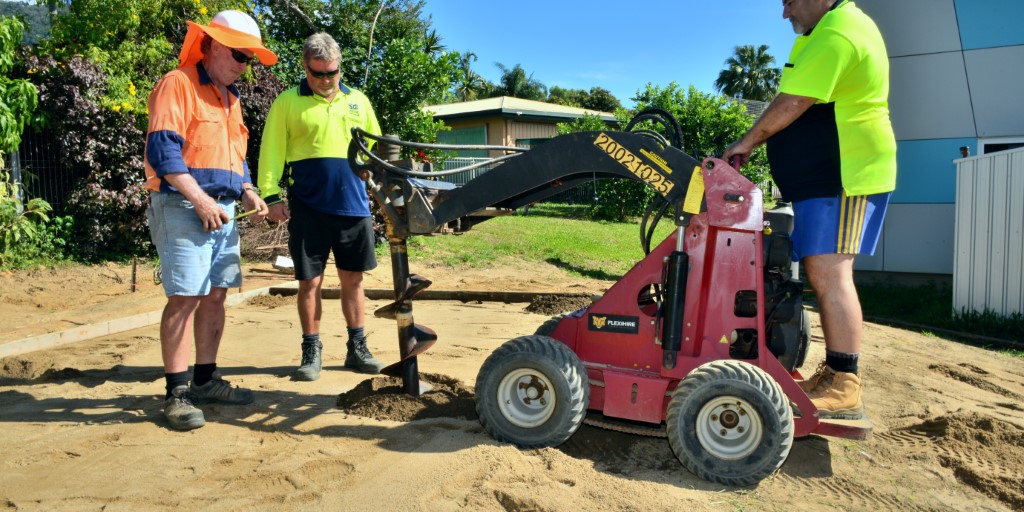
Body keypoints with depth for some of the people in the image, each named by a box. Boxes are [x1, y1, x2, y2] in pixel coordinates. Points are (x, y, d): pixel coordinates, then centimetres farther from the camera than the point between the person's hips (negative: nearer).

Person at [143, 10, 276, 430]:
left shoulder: (230, 98, 21)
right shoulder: (178, 84, -5)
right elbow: (163, 150, -15)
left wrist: (247, 190, 8)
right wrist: (201, 200, -19)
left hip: (223, 210, 8)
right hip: (182, 207, -8)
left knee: (215, 296, 9)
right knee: (185, 297, -10)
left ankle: (205, 380, 19)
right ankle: (176, 393, -3)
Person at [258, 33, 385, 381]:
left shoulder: (358, 101, 14)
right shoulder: (287, 102, 3)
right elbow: (272, 152, -2)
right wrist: (272, 195, -11)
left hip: (353, 206, 3)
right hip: (308, 208, -2)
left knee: (353, 280, 9)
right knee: (310, 282, 3)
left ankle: (357, 349, 20)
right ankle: (312, 352, 16)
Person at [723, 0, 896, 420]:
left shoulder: (835, 35, -14)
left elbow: (791, 105, -17)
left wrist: (748, 142, -4)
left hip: (844, 175, -11)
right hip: (826, 176, 11)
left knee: (828, 273, -15)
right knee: (823, 273, 10)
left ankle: (845, 387, -12)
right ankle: (834, 373, 16)